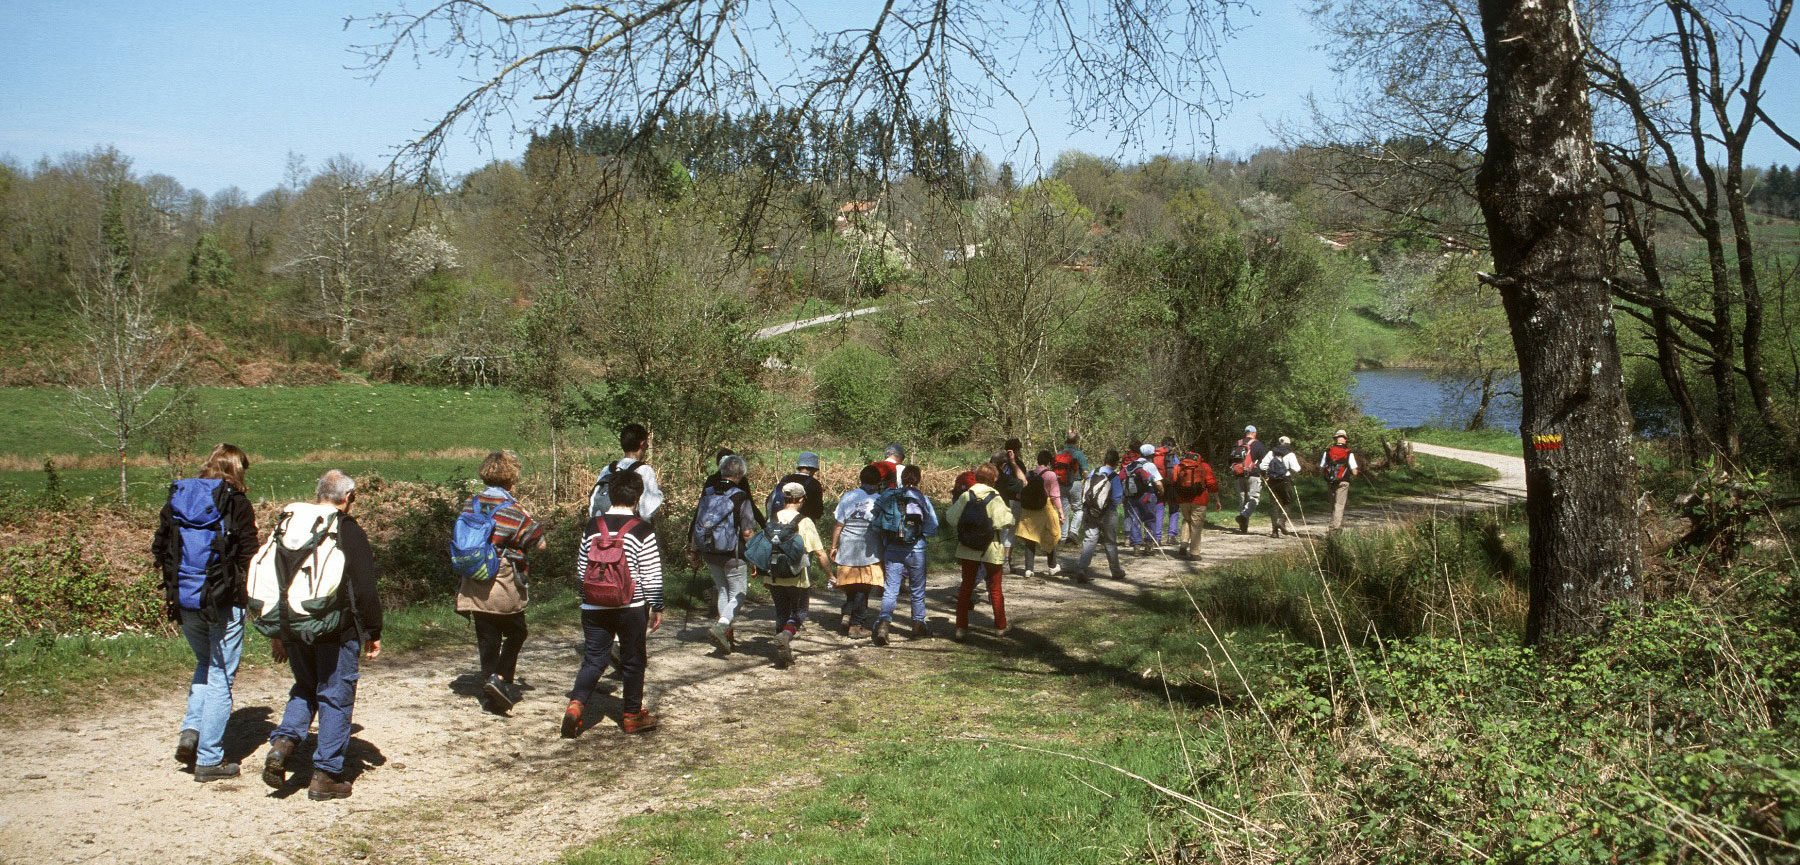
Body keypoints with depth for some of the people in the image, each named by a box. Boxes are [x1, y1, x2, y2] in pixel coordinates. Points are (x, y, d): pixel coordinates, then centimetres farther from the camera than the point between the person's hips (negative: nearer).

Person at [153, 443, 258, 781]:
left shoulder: (177, 499, 7)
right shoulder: (237, 503, -8)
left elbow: (159, 548, 9)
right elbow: (249, 555, -10)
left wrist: (172, 585, 17)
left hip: (184, 599, 5)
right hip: (224, 601, -5)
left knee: (204, 665, 26)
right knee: (220, 676, 4)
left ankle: (191, 730, 8)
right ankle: (209, 759, 7)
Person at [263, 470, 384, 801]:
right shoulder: (350, 532, -10)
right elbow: (366, 589, -12)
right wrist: (373, 633, -1)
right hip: (337, 631, -5)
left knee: (305, 689, 23)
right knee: (335, 698, 5)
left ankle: (283, 743, 1)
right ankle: (326, 775, 7)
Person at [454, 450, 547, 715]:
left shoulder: (470, 506, 1)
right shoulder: (512, 511, -15)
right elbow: (540, 543, -7)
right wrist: (531, 521, 7)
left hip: (474, 589, 5)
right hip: (505, 589, -5)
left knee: (487, 640, 11)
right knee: (515, 634, 14)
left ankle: (492, 697, 13)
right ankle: (500, 678, -4)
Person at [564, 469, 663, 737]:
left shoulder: (592, 526, 4)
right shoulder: (642, 530, -9)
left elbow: (581, 567, 12)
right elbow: (651, 575, -8)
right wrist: (656, 607, 2)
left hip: (594, 607, 3)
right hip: (631, 607, -3)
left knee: (593, 659, 8)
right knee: (633, 661, 10)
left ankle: (576, 704, -12)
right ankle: (631, 715, 18)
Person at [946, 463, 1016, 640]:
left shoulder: (966, 496, -4)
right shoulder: (995, 499, -12)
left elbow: (951, 518, -7)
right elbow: (1002, 521, -22)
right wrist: (1009, 511, -3)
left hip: (967, 549, 2)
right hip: (991, 549, -2)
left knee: (966, 587, 10)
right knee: (995, 589, 12)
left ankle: (961, 626, 6)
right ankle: (1000, 627, 19)